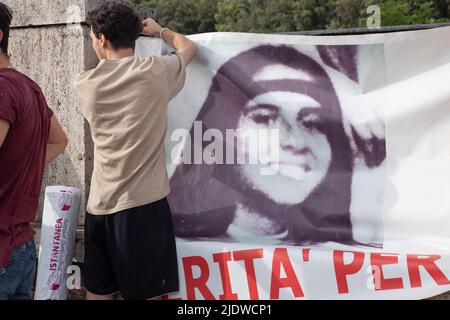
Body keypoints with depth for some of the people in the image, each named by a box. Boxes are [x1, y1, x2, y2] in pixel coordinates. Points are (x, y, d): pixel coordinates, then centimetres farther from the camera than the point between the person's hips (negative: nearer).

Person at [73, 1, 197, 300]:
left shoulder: (86, 84, 3)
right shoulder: (155, 72, -4)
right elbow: (189, 47, 18)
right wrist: (159, 30, 36)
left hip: (99, 206, 4)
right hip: (143, 205, -3)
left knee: (98, 292, 13)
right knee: (144, 294, 4)